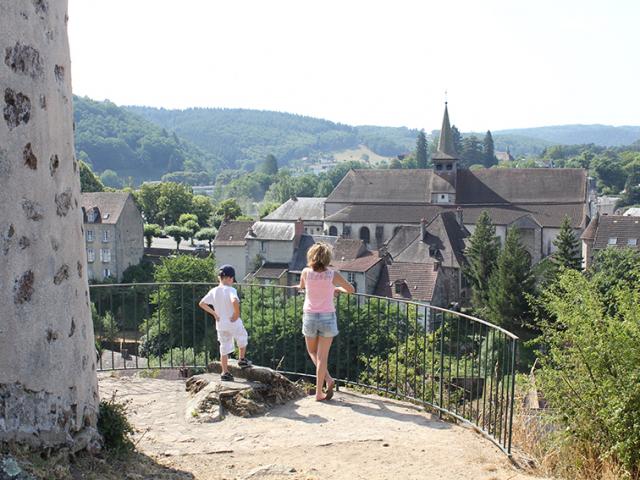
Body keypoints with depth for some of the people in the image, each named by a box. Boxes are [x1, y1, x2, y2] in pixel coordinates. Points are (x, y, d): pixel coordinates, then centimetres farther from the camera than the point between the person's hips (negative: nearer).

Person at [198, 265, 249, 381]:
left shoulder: (213, 291, 1)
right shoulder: (230, 290, -17)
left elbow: (201, 304, 6)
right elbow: (234, 301, -37)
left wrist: (214, 313, 10)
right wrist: (236, 314, -22)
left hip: (220, 324, 5)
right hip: (234, 323, -5)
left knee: (224, 348, 12)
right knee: (243, 339, 25)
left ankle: (225, 372, 12)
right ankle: (242, 360, 34)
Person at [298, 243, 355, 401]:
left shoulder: (306, 273, -7)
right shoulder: (333, 275, -9)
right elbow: (351, 289, 4)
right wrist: (337, 289, 22)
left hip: (310, 316, 1)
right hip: (327, 317, -1)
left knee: (312, 352, 22)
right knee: (322, 357, 5)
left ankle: (328, 379, 7)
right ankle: (319, 393, 7)